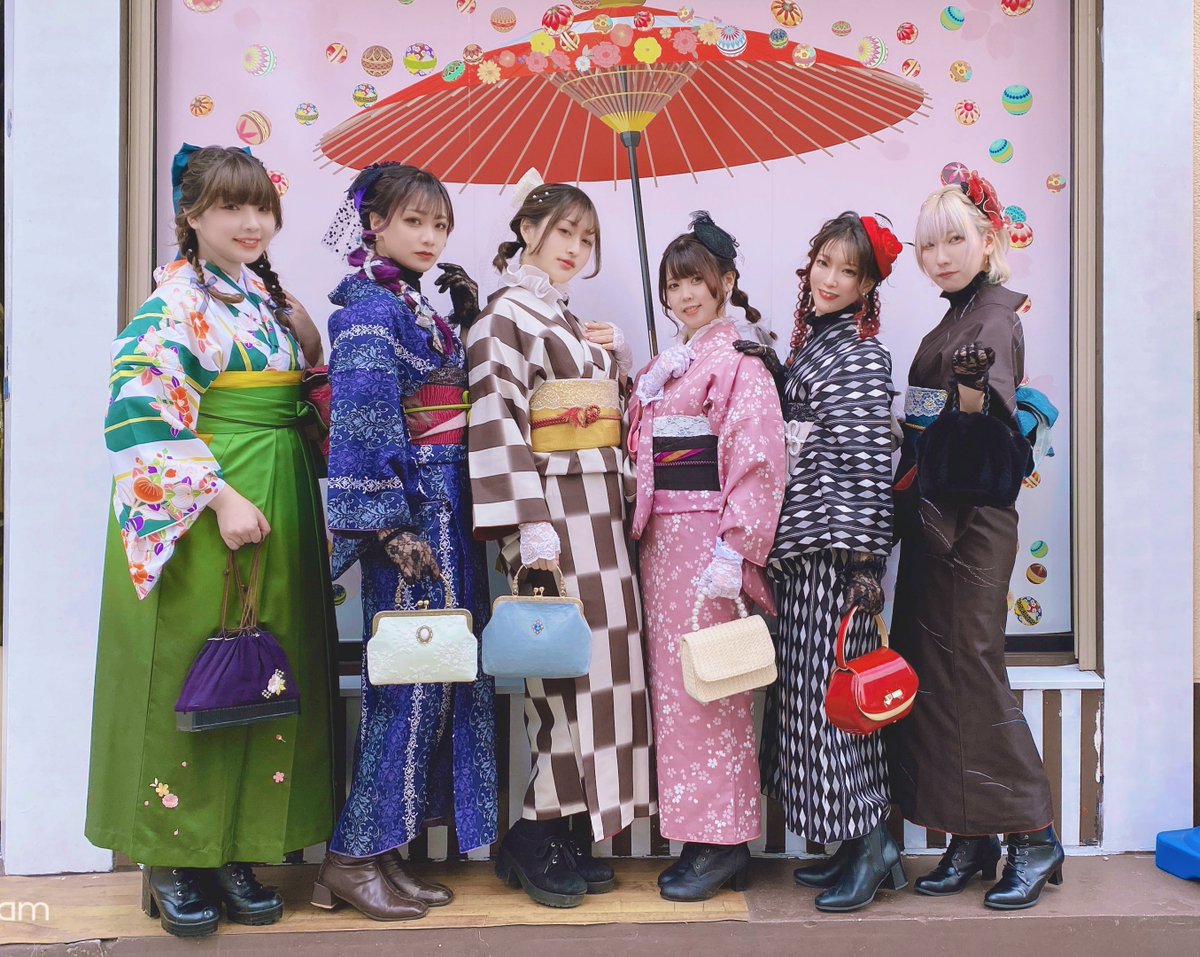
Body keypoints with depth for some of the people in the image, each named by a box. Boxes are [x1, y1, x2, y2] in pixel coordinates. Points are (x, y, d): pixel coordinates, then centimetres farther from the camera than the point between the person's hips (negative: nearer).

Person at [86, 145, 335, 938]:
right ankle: (175, 859, 16)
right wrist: (218, 495, -21)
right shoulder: (175, 303, -7)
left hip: (280, 510, 7)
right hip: (202, 515, -7)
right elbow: (143, 415, -17)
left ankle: (240, 851, 21)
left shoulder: (275, 301, 15)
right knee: (192, 679, 0)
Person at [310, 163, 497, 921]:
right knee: (413, 675, -6)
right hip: (409, 511, -9)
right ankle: (353, 857, 8)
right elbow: (364, 425, -17)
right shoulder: (371, 308, -9)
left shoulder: (423, 308, 17)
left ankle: (388, 851, 20)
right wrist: (391, 527, -21)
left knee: (442, 673, 10)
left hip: (447, 510, 9)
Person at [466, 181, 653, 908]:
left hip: (599, 509, 8)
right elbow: (498, 425, -15)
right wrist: (533, 530, -21)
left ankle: (571, 834, 16)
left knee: (599, 662, 7)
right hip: (554, 508, -8)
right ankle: (536, 839, 8)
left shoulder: (571, 320, 20)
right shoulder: (505, 316, -5)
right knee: (564, 664, -6)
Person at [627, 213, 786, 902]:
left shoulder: (739, 359, -7)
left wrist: (734, 549, -20)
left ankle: (722, 843, 7)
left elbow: (760, 460, -15)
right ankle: (698, 835, 19)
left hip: (709, 535, -8)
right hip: (662, 536, 8)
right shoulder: (667, 365, 18)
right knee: (674, 681, 9)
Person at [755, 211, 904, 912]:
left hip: (838, 541, -9)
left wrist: (866, 559, -17)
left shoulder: (861, 355, -8)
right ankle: (859, 846, 20)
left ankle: (870, 846, 8)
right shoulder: (810, 344, 16)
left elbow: (872, 460, -14)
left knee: (832, 689, -5)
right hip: (802, 543, 9)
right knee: (810, 689, 10)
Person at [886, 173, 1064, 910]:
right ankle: (970, 841, 19)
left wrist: (974, 391, -39)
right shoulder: (952, 321, 16)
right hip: (931, 518, 9)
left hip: (971, 522, -9)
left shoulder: (995, 317, -8)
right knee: (933, 675, 9)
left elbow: (995, 419, -22)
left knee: (972, 675, -4)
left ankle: (1035, 839, 10)